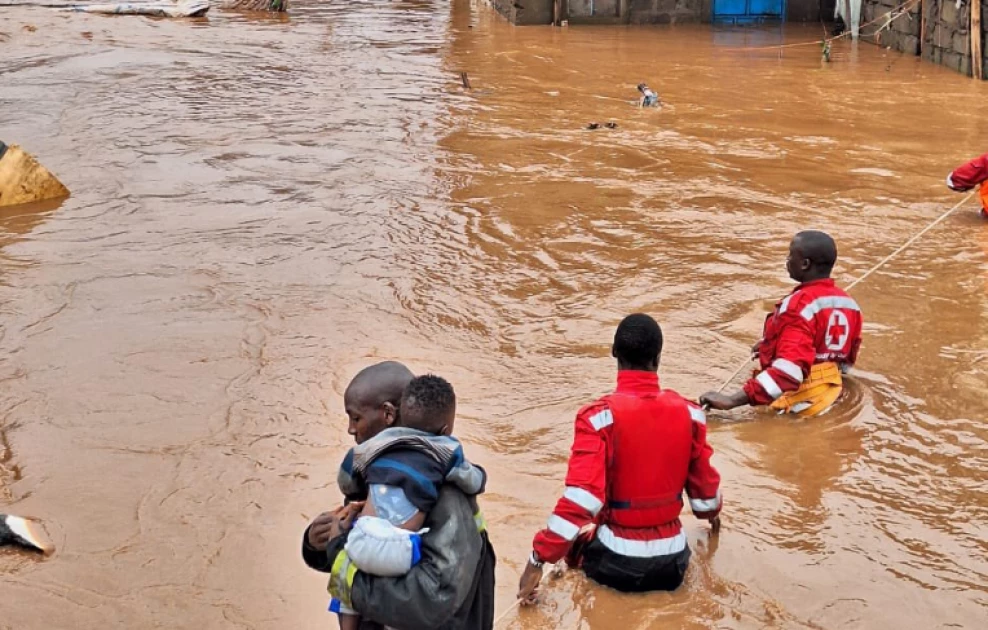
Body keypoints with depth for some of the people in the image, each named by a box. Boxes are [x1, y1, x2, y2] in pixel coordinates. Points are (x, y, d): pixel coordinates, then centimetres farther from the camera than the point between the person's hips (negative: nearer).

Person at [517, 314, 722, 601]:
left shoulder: (599, 416, -18)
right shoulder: (688, 412, -6)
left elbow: (581, 498, -25)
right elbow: (704, 483, 6)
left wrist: (538, 561, -19)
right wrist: (712, 513, 30)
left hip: (617, 563, -2)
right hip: (672, 562, 3)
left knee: (579, 537, 31)